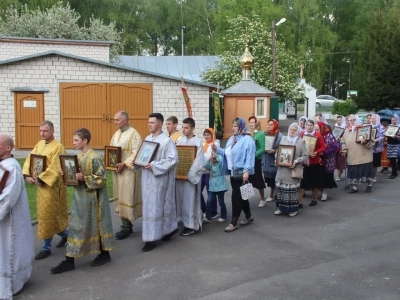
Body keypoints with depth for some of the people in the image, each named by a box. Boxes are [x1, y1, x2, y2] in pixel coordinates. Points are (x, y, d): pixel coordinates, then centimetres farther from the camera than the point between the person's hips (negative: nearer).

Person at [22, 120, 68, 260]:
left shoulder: (58, 146, -14)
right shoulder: (39, 144, 10)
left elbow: (55, 167, -21)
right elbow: (29, 159, 5)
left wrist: (40, 179, -23)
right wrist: (27, 175, -10)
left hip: (51, 185, -7)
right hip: (40, 184, 7)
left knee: (47, 215, -2)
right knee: (52, 214, 16)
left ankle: (46, 247, 9)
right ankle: (65, 234, 36)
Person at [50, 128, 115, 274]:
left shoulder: (94, 158, -16)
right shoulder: (78, 156, 8)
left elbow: (101, 179, -17)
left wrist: (84, 178, -25)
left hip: (91, 198, -8)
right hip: (79, 196, 8)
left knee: (95, 224, 4)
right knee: (75, 226, 9)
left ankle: (104, 254, 22)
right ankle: (69, 261, 15)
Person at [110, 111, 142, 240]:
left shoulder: (134, 134, -11)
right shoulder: (116, 134, 14)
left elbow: (136, 153, -17)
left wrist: (124, 163, -22)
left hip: (129, 170, -8)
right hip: (117, 169, 8)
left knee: (127, 198, -4)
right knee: (120, 198, 10)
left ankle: (126, 227, 5)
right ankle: (126, 225, 18)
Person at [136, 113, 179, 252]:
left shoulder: (167, 141, -13)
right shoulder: (147, 139, 10)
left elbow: (173, 160, -18)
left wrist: (154, 166, -24)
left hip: (159, 179, -8)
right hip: (147, 178, 8)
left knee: (154, 207, -4)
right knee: (149, 206, 14)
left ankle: (151, 239, 4)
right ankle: (170, 228, 29)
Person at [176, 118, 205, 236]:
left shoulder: (197, 142, -9)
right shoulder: (180, 140, 8)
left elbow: (199, 162, -14)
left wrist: (189, 174, -20)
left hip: (191, 176, -6)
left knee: (190, 200, 1)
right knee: (181, 199, 12)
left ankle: (191, 225, 10)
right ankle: (184, 220, 25)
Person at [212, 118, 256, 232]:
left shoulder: (247, 140, -12)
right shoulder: (231, 139, 15)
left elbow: (250, 157, -19)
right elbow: (226, 154, 15)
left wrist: (246, 171, -26)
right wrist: (217, 149, 1)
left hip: (241, 173, -9)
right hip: (233, 172, 9)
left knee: (236, 196, -7)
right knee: (240, 195, 16)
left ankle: (234, 222, -1)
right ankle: (248, 216, 31)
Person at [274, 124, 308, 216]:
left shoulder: (301, 141, -1)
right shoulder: (283, 139, 11)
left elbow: (305, 156, -4)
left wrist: (296, 161, -16)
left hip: (293, 169, -4)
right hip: (282, 169, 4)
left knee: (292, 189, -3)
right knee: (281, 188, 6)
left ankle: (293, 209, 10)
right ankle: (281, 207, 18)